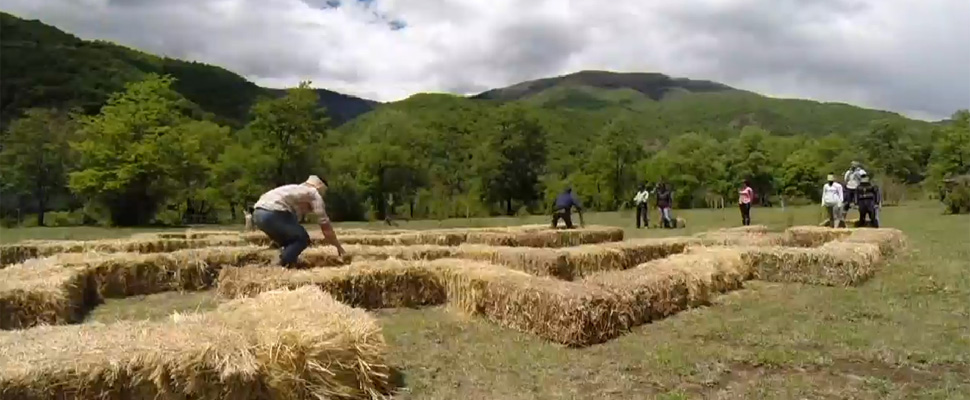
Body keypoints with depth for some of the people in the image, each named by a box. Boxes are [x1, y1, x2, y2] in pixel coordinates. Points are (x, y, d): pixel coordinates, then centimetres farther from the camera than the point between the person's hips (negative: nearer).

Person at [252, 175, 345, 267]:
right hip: (272, 214, -9)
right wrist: (338, 247, 16)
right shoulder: (313, 193, 11)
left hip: (258, 213, 9)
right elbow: (325, 225, 8)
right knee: (302, 239, 6)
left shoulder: (295, 190, 33)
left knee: (289, 240, 26)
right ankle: (282, 266, -4)